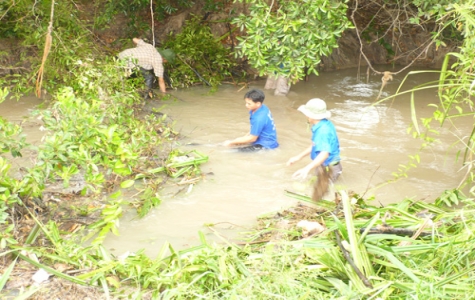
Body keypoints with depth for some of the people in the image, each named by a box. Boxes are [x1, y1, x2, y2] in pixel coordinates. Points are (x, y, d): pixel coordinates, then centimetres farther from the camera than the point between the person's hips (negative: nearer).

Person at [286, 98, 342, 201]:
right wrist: (298, 157, 17)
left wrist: (307, 168, -47)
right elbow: (315, 145, 15)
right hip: (325, 166, 9)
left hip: (328, 169, -9)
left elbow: (324, 153, -37)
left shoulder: (323, 130, -26)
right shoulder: (325, 124, 2)